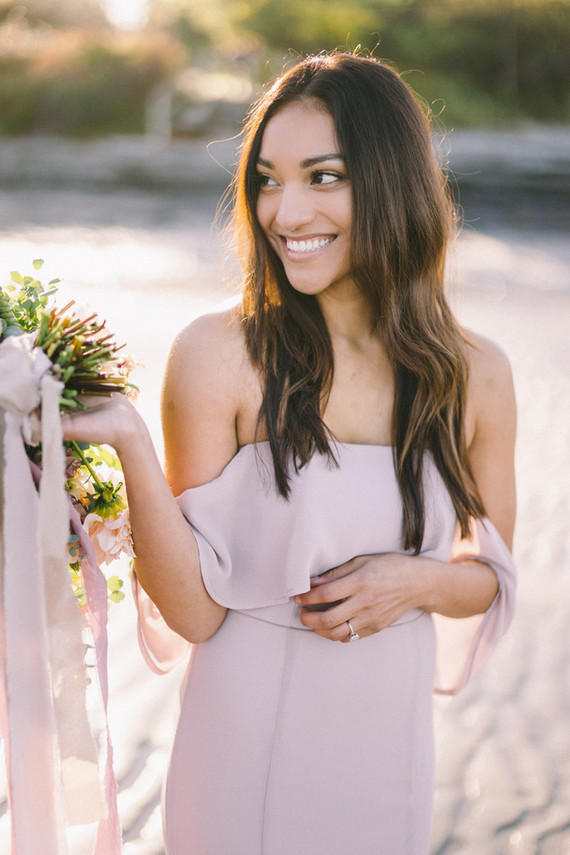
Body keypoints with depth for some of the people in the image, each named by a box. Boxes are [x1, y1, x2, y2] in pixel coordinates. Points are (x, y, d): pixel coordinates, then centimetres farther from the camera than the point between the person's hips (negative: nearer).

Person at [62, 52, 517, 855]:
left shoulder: (474, 375, -4)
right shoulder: (218, 355, -13)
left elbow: (493, 577, 8)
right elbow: (194, 611, -14)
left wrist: (419, 581, -12)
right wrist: (131, 446, -25)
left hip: (388, 758, 3)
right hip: (246, 753, -2)